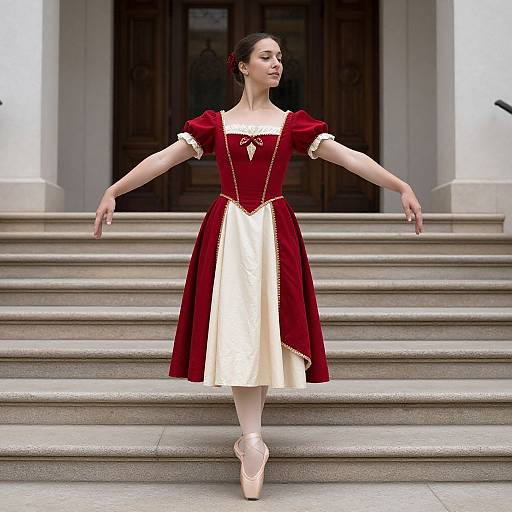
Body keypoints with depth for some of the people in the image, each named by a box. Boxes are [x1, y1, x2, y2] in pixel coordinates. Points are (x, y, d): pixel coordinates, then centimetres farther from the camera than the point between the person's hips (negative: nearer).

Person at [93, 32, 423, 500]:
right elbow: (164, 158, 3)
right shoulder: (215, 123, 7)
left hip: (274, 232, 1)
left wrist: (401, 186, -11)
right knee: (236, 329, -5)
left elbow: (349, 157, -2)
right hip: (228, 232, 0)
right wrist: (114, 190, -4)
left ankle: (251, 435, 10)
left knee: (267, 328, 0)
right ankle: (253, 439, -4)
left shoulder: (294, 123, 6)